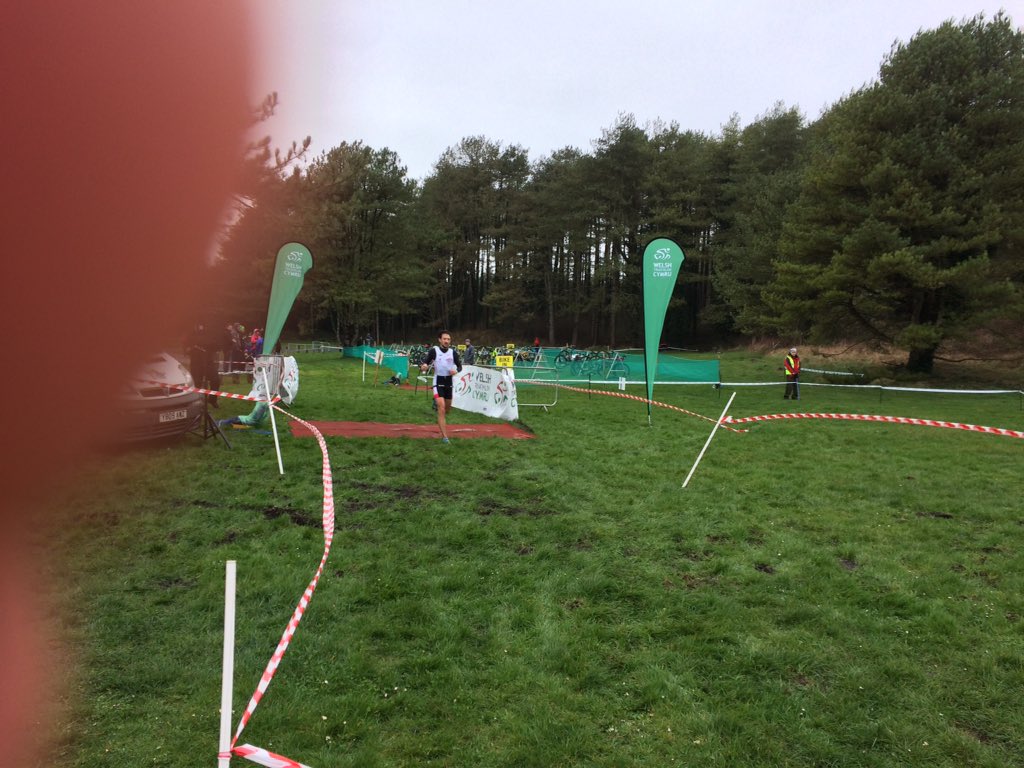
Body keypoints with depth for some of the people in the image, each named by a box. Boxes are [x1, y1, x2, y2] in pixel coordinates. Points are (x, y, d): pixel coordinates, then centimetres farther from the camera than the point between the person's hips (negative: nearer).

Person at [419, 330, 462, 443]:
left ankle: (437, 403, 52)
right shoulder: (434, 350, -8)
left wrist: (456, 370, -13)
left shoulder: (453, 352, 0)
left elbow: (459, 366, 9)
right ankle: (444, 436, -11)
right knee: (441, 409, -14)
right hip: (438, 382, -4)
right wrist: (423, 367, -31)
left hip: (449, 381, 4)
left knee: (447, 409, 16)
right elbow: (425, 363, -8)